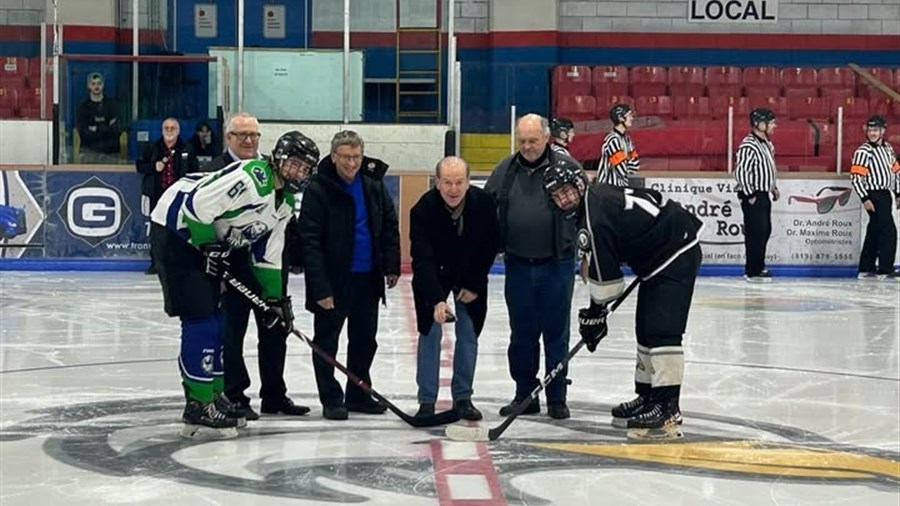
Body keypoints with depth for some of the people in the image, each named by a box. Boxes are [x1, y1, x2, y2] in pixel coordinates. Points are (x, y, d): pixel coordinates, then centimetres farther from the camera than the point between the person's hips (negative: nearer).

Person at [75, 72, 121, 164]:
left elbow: (116, 130, -3)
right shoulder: (83, 107, 5)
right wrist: (107, 129, -5)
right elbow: (83, 133, -6)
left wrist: (96, 129, -5)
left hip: (110, 153, 1)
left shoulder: (112, 104, 6)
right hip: (89, 152, -1)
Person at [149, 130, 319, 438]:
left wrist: (276, 298, 10)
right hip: (177, 230, -10)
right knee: (201, 319, -12)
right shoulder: (252, 177, -24)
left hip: (206, 242, 10)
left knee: (215, 324, 12)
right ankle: (198, 405, -9)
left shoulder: (285, 203, 7)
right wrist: (210, 247, -20)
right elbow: (197, 204, -28)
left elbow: (268, 254, 14)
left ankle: (212, 394, 24)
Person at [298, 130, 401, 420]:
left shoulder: (373, 185, 2)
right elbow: (310, 241, -16)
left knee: (365, 339, 14)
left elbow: (390, 226, 12)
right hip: (334, 279, -6)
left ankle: (358, 395, 27)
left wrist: (392, 266, 5)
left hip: (368, 277, 6)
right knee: (326, 340, 3)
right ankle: (331, 400, 12)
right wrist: (320, 287, -20)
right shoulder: (318, 190, -14)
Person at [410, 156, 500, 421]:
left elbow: (491, 246, -8)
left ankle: (463, 398, 12)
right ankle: (427, 400, 3)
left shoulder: (484, 203, -23)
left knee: (469, 334, 3)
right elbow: (422, 260, -33)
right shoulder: (423, 209, -30)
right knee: (430, 333, -4)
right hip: (433, 277, -2)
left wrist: (474, 285, -9)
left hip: (470, 275, 2)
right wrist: (437, 299, -44)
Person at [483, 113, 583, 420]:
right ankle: (525, 395, 19)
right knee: (522, 334, 9)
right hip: (518, 265, 3)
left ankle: (557, 398, 13)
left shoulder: (567, 167, -2)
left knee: (556, 333, 4)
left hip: (556, 265, -3)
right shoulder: (504, 171, 6)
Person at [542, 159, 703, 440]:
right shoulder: (596, 195, 9)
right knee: (646, 329, 16)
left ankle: (668, 409, -22)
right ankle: (648, 397, 25)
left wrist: (595, 314, -5)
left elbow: (605, 277, -18)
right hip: (659, 258, 11)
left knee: (661, 330, -18)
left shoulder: (595, 217, -22)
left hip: (676, 255, -11)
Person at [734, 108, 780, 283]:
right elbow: (740, 172, -21)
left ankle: (757, 266, 25)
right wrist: (750, 195, -20)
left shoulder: (767, 144, 12)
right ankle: (753, 272, -3)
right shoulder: (748, 146, -19)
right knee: (756, 232, -8)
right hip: (753, 196, -10)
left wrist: (774, 187, 17)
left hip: (764, 194, 10)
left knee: (765, 231, 14)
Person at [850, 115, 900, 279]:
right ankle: (886, 269, -11)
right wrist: (865, 199, -20)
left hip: (885, 195, 8)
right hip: (873, 196, -8)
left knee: (874, 232, 11)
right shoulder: (863, 151, -11)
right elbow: (856, 177, -15)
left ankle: (866, 269, 16)